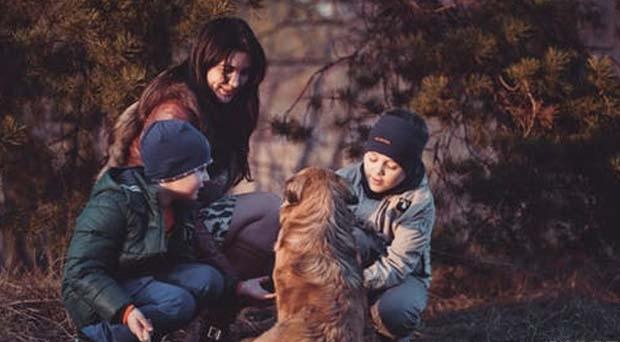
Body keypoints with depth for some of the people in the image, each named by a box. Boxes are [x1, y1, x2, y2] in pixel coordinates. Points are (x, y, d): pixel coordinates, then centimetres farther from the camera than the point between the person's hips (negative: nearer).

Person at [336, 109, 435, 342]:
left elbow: (397, 266, -27)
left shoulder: (418, 203, -20)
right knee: (350, 237, -31)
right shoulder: (347, 179, -12)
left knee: (395, 309, -37)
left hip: (402, 277, -2)